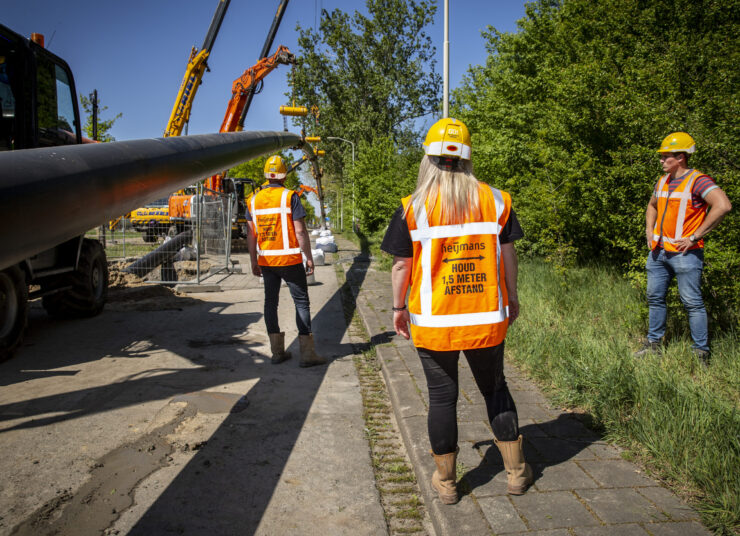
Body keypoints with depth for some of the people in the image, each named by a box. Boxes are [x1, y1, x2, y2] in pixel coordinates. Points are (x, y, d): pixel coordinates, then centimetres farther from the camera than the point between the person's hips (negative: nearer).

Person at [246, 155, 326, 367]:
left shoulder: (254, 200, 6)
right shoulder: (290, 197, -9)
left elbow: (251, 235, 8)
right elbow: (300, 232, -12)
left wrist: (254, 262, 15)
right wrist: (309, 258, -5)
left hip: (266, 261, 5)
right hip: (290, 260, -5)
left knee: (271, 301, 11)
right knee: (301, 302, 2)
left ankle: (277, 351, 14)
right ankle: (307, 352, 1)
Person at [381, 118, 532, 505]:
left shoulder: (413, 206, -8)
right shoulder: (495, 199, -1)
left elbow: (401, 264, -4)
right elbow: (507, 254, 4)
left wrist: (398, 307, 9)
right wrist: (511, 298, 17)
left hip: (434, 323, -2)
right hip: (488, 319, 2)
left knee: (442, 397, 11)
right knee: (495, 388, 19)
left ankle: (445, 481, 24)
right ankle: (516, 472, 29)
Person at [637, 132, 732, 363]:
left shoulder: (698, 180, -12)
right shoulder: (663, 181, 13)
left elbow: (723, 206, -25)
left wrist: (695, 237, -21)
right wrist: (649, 231, 15)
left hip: (684, 254, -8)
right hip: (658, 252, 8)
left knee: (692, 302, -2)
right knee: (655, 298, 13)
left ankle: (701, 352, 7)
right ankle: (653, 342, 25)